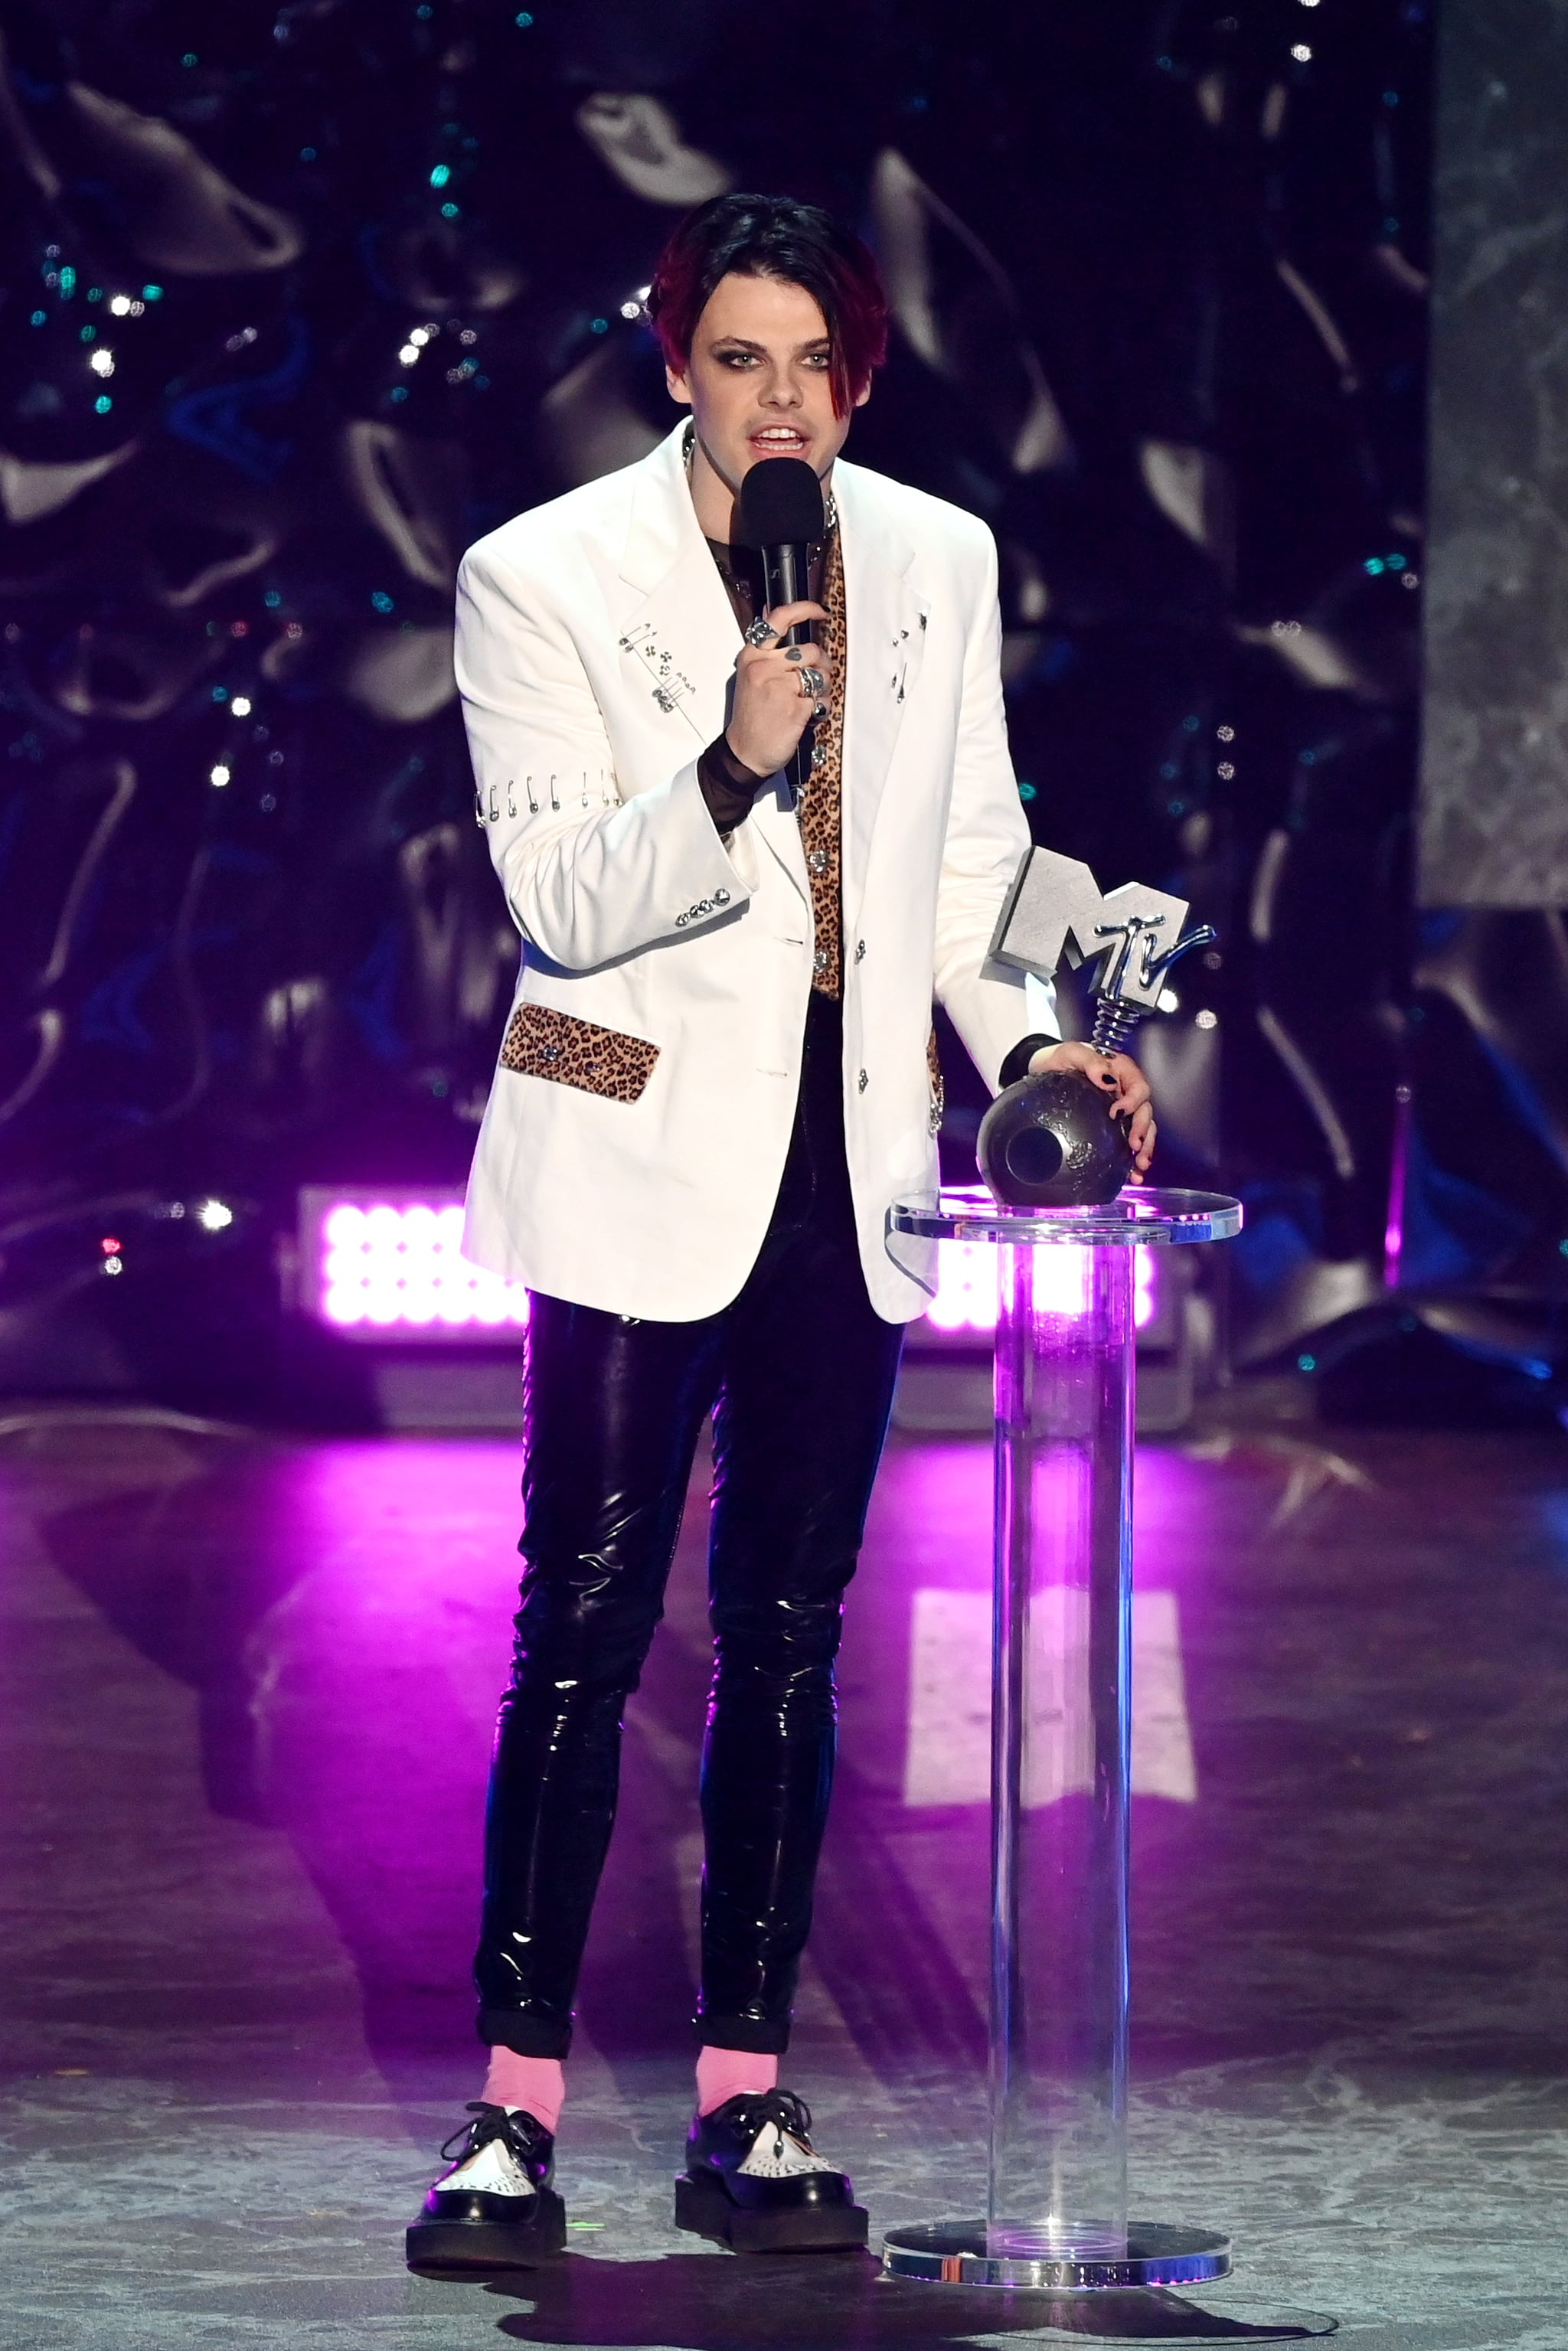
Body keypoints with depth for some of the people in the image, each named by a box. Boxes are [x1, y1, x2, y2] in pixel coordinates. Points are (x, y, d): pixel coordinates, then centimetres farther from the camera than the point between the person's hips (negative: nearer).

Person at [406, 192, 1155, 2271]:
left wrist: (1025, 1039, 1)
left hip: (851, 1165, 4)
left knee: (789, 1638, 7)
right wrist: (733, 767, -28)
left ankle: (745, 2108, 14)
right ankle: (515, 2113, 0)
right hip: (645, 1163, -4)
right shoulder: (546, 580, -6)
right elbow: (567, 900, -13)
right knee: (584, 1632, -6)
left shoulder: (939, 562, 6)